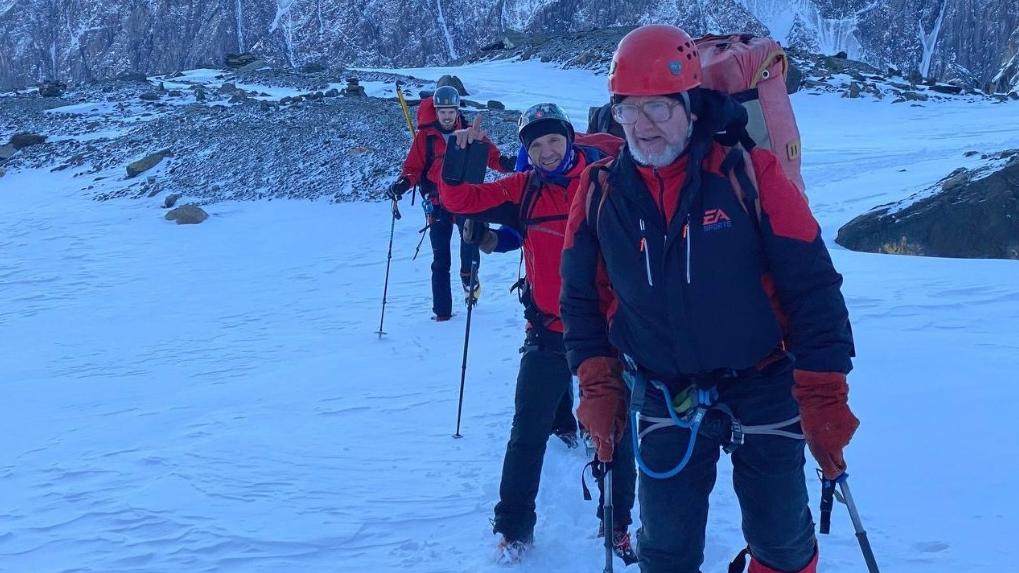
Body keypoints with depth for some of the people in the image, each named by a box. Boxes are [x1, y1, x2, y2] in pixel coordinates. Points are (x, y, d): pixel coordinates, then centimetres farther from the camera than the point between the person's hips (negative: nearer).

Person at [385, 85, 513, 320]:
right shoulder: (425, 136, 4)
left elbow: (491, 155, 4)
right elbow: (414, 167, 4)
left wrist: (504, 163, -18)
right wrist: (404, 183, -16)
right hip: (437, 202, 1)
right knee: (440, 257, 3)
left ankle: (469, 276, -3)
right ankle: (442, 310, 9)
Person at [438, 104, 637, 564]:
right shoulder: (522, 190, 0)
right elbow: (459, 200, -1)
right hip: (548, 332, 1)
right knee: (528, 431, 4)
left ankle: (618, 524, 28)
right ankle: (514, 526, 18)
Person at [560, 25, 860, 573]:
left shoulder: (748, 175, -14)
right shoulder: (600, 193, -5)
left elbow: (812, 286, -11)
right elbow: (581, 298, 6)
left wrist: (824, 396, -12)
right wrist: (598, 386, -1)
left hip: (764, 391, -2)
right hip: (664, 404, 2)